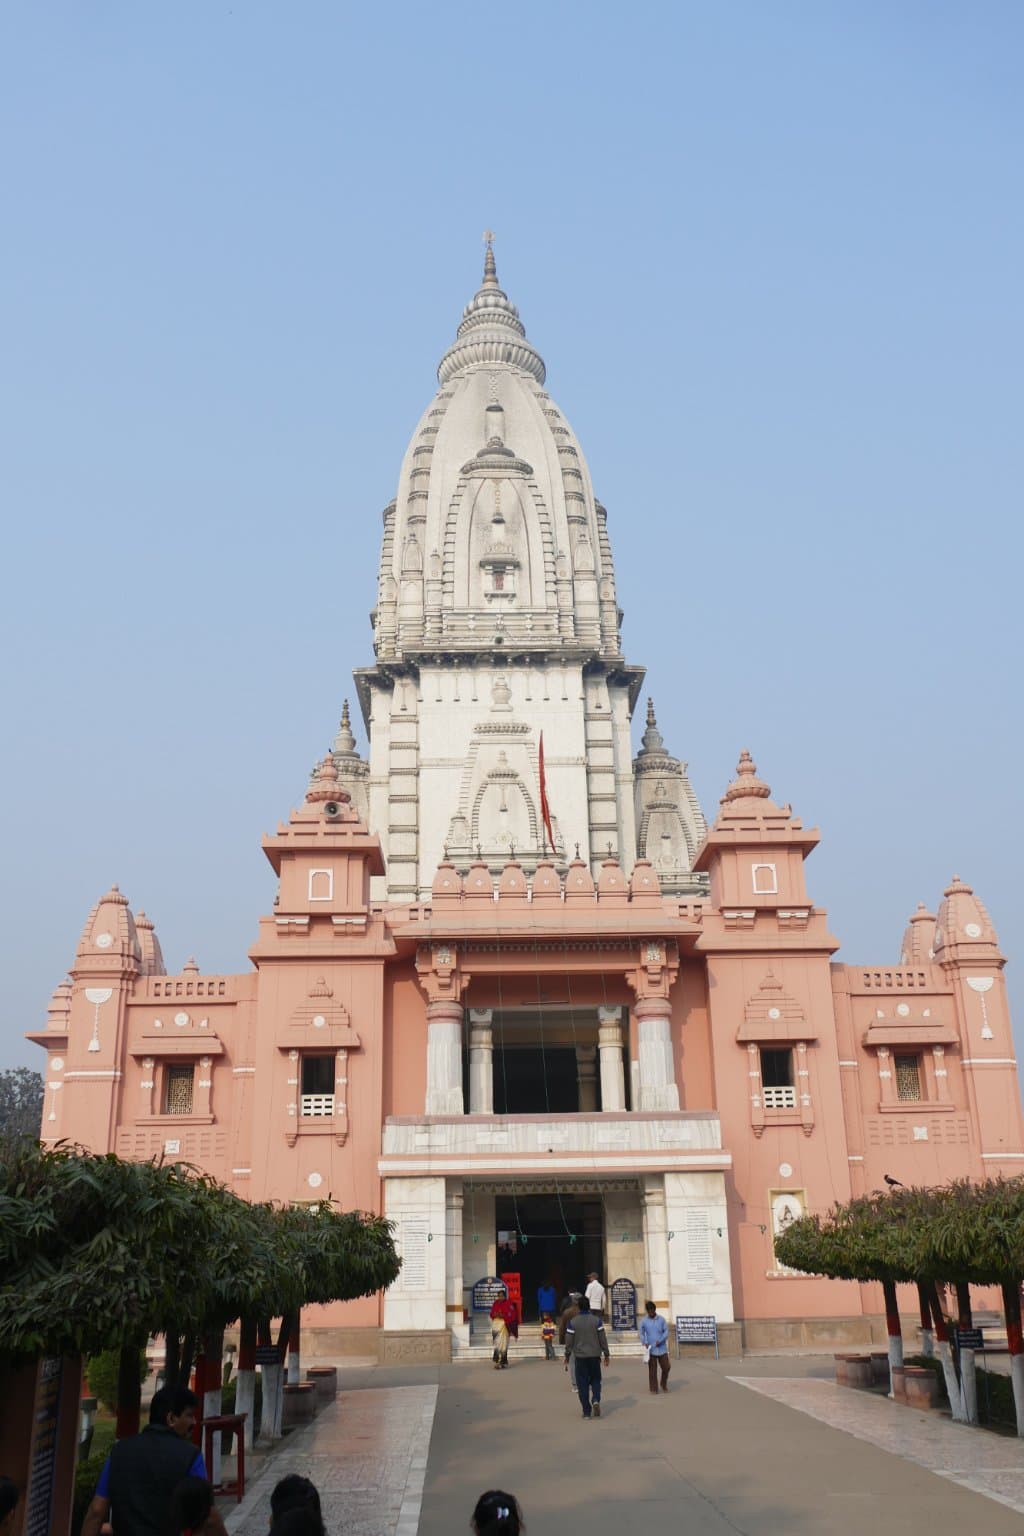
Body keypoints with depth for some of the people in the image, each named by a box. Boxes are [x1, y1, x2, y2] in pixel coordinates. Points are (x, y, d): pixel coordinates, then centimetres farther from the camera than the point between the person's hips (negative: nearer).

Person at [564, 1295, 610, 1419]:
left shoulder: (573, 1322, -5)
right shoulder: (596, 1320, -4)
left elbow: (569, 1342, -3)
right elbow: (602, 1339, -1)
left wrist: (567, 1357, 7)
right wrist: (606, 1354, 8)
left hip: (580, 1357, -1)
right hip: (595, 1356, 1)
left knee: (582, 1383, 6)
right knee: (595, 1380, 16)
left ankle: (587, 1412, 4)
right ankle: (596, 1400, -10)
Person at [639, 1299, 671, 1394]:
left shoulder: (661, 1320, -1)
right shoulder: (643, 1321, -1)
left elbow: (666, 1331, 1)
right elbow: (641, 1334, 4)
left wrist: (660, 1341, -14)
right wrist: (645, 1343, -14)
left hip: (662, 1348, 1)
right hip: (651, 1349, 0)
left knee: (666, 1367, 1)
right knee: (652, 1370, 2)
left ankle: (664, 1384, 26)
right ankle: (654, 1389, 14)